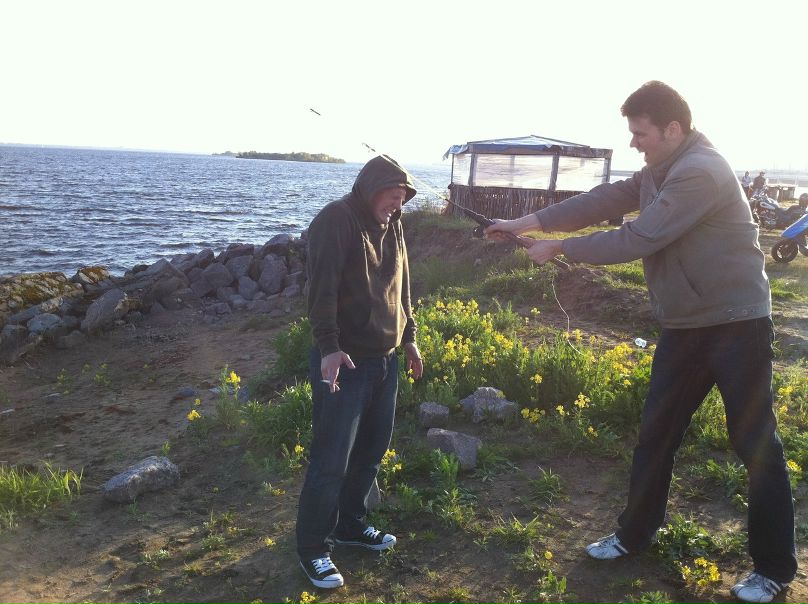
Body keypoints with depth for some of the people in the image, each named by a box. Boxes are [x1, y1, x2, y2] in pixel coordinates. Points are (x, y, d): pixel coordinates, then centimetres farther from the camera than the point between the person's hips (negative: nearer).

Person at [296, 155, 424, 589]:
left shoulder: (392, 227, 13)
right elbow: (321, 288, -22)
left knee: (370, 452, 17)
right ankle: (312, 548, 13)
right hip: (344, 362, -8)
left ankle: (350, 524, 36)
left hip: (385, 360, 9)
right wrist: (329, 347, -29)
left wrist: (408, 338, 20)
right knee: (331, 460, -3)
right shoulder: (336, 220, -14)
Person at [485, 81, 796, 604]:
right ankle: (635, 534, 29)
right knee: (656, 433, 14)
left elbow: (634, 240, -23)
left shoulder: (699, 173, -21)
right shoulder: (661, 172, 9)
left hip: (737, 325, -9)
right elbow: (600, 201, 7)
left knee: (755, 444, 1)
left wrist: (557, 248, -15)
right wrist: (525, 222, 2)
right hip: (686, 326, 9)